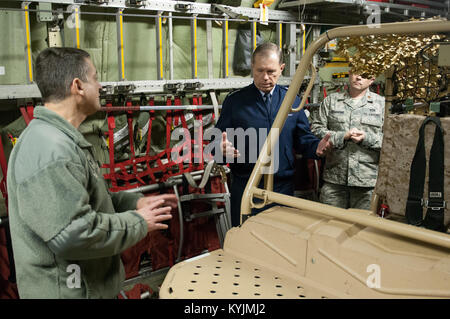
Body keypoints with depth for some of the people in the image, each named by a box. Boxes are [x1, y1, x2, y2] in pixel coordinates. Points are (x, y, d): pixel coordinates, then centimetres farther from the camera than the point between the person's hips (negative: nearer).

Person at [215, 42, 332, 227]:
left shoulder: (292, 101, 8)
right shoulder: (234, 101, -1)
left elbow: (303, 139, 10)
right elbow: (218, 141, -1)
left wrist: (316, 147, -11)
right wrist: (223, 148, -23)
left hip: (283, 189, 2)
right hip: (245, 189, -2)